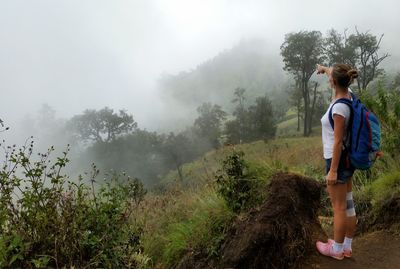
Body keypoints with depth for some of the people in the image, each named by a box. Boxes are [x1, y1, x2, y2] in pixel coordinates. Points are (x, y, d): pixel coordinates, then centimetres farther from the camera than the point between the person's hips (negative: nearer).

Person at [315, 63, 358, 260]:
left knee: (339, 207, 4)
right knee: (348, 204, 16)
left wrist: (333, 170, -18)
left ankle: (337, 249, 20)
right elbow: (336, 77, 24)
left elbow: (338, 142, -23)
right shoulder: (347, 96, 1)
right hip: (347, 158, 9)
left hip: (337, 160, -9)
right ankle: (347, 247, 30)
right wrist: (324, 68, 43)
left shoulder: (339, 107, -24)